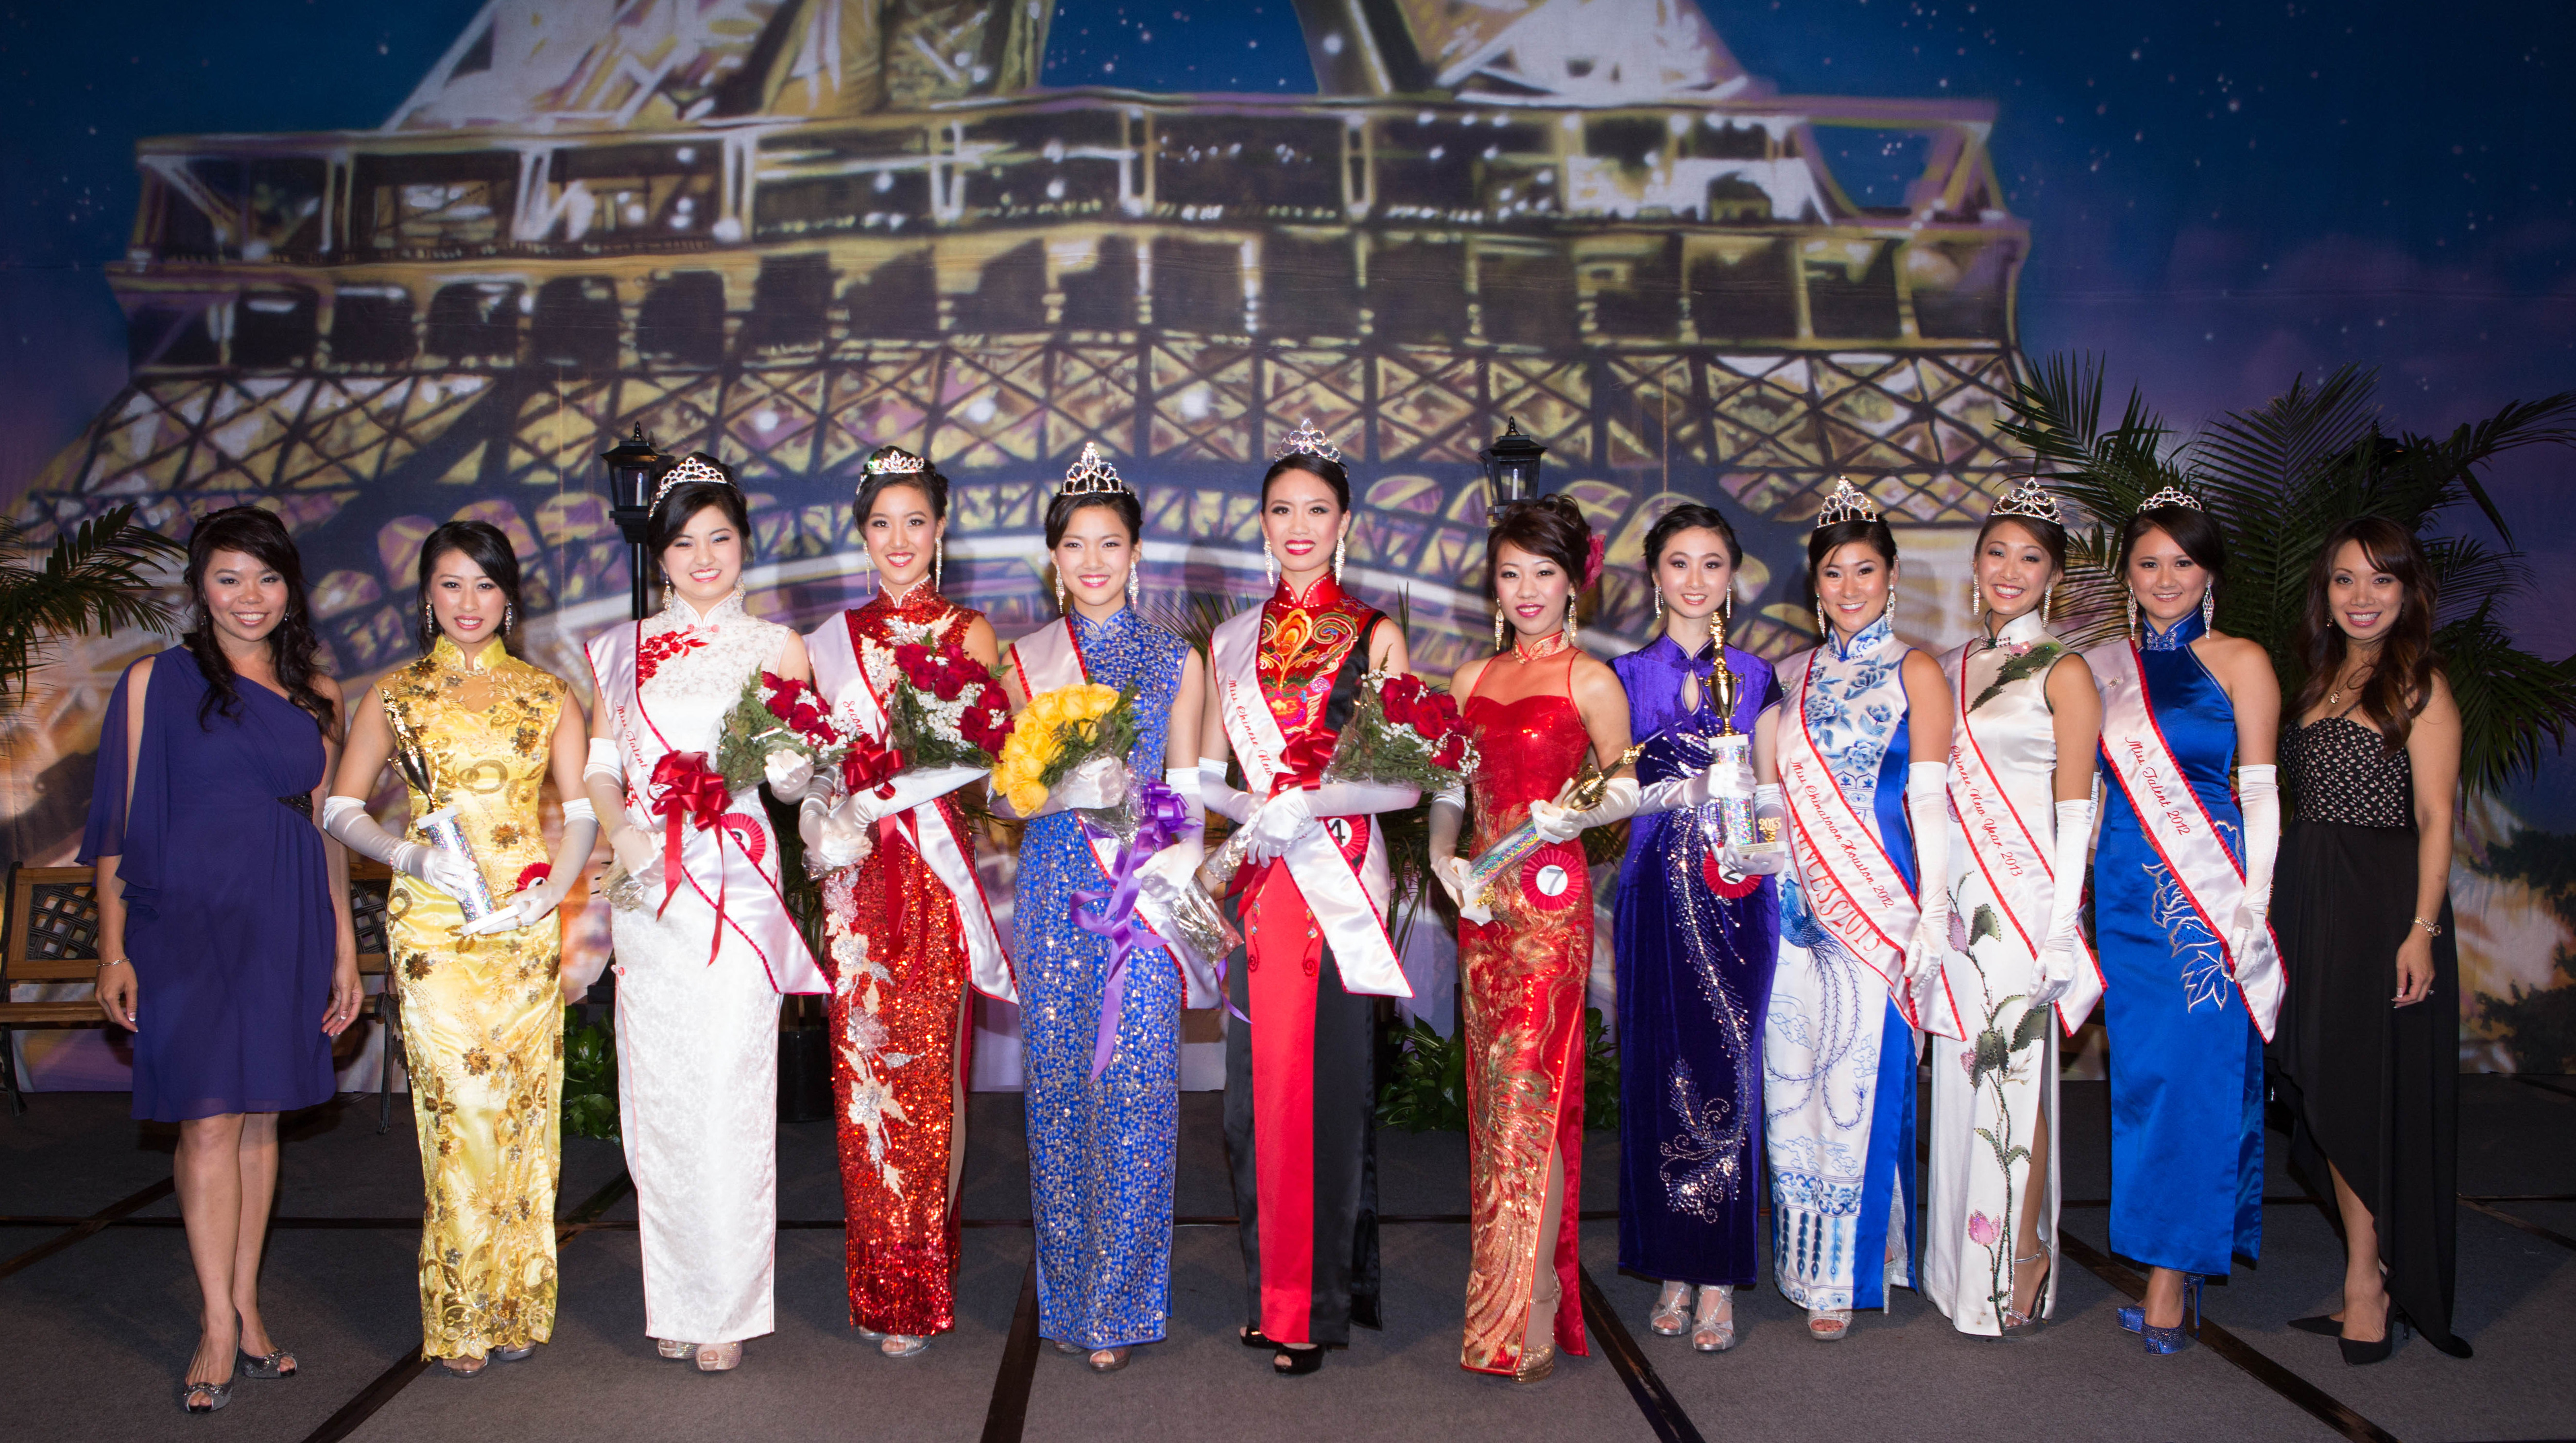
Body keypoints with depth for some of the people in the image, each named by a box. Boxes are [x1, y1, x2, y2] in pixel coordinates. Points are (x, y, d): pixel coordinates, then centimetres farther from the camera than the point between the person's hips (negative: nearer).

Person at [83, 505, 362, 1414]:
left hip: (286, 927, 3)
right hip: (187, 918, -3)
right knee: (209, 1121, -6)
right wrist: (114, 948, -6)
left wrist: (344, 946, 10)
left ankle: (246, 1309, 18)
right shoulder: (155, 681, 2)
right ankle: (220, 1330, 3)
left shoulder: (316, 696, 11)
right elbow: (119, 822, 0)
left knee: (260, 1117, 8)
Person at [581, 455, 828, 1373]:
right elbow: (600, 766, 12)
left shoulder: (773, 648, 6)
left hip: (737, 885, -3)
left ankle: (728, 1309, 6)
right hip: (645, 887, 3)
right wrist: (625, 833, -6)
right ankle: (674, 1302, 17)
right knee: (657, 1093, 5)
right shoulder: (625, 651, 14)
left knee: (729, 1096, -5)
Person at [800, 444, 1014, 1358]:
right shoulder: (834, 639, 14)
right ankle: (879, 1288, 14)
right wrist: (825, 819, -4)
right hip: (856, 874, 3)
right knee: (861, 1068, 2)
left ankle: (917, 1293, 8)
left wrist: (873, 798, -17)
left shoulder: (967, 630, 4)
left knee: (924, 1071, -3)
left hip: (936, 870, -3)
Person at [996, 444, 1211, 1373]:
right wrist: (1067, 788, -11)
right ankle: (1065, 1298, 17)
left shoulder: (1177, 661, 9)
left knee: (1134, 1088, -5)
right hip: (1055, 882, 1)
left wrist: (1177, 872, -5)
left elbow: (1186, 792, 9)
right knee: (1058, 1081, 3)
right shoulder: (1026, 660, 9)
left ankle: (1118, 1307, 8)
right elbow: (1005, 791, 8)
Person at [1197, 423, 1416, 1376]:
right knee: (1259, 1084, 6)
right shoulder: (1233, 640, 13)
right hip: (1259, 883, 4)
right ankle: (1272, 1290, 20)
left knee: (1327, 1080, -2)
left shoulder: (1375, 636, 1)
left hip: (1341, 881, -3)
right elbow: (1205, 772, 12)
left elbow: (1408, 782, -6)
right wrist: (1253, 810, -8)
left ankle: (1318, 1305, 10)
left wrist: (1309, 804, -19)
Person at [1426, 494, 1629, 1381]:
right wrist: (1443, 858, 1)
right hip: (1483, 901, 5)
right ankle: (1499, 1286, 22)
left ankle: (1527, 1320, -2)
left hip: (1552, 900, -5)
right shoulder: (1472, 680, 14)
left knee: (1530, 1093, -8)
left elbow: (1626, 789, -1)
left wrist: (1577, 814, -20)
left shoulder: (1590, 681, -1)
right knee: (1491, 1091, 9)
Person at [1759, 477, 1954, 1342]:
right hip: (1796, 901, 4)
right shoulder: (1794, 678, 14)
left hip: (1877, 898, -4)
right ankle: (1804, 1261, 18)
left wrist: (1932, 911, -11)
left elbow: (1927, 798, -5)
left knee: (1860, 1077, -3)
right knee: (1793, 1076, 4)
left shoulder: (1914, 673, 2)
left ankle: (1845, 1273, 9)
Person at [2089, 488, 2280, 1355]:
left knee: (2196, 1073, -6)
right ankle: (2181, 1260, 18)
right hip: (2125, 891, 4)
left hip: (2210, 890, -4)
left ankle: (2169, 1280, -1)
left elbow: (2261, 793, -1)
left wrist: (2251, 908, -9)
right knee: (2140, 1070, 6)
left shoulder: (2239, 663, 1)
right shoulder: (2103, 668, 11)